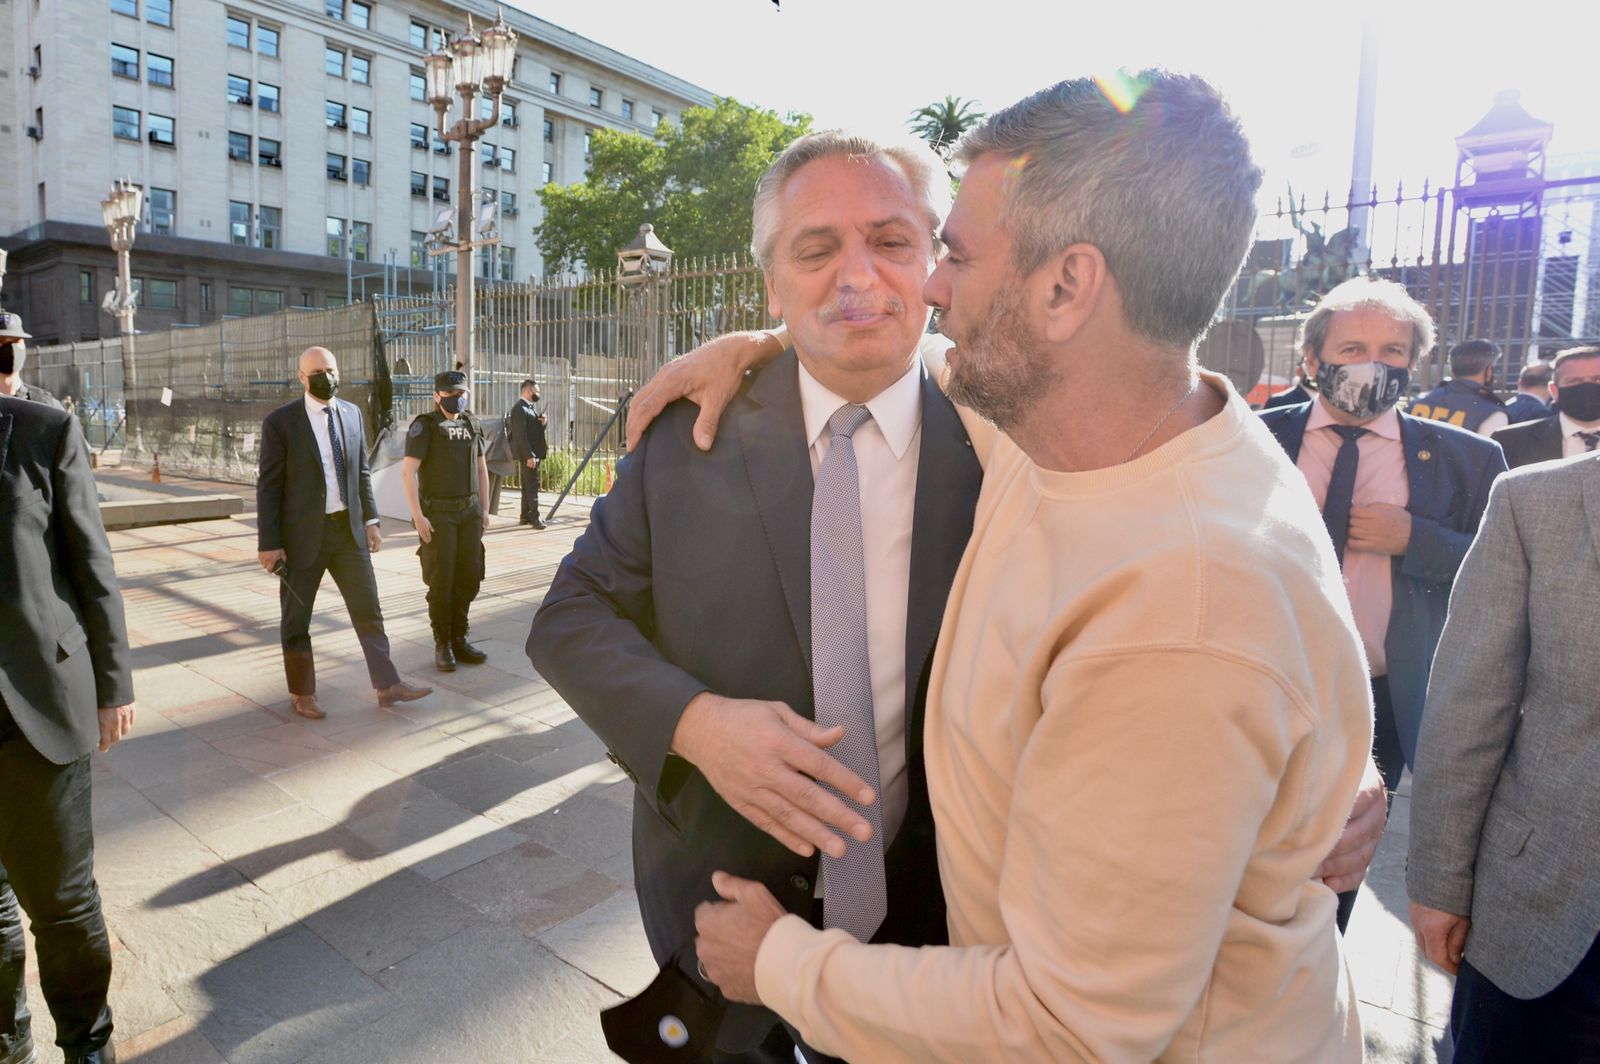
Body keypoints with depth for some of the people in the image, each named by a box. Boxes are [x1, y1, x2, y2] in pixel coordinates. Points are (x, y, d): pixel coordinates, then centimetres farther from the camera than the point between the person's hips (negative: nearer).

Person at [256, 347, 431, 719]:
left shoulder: (352, 413, 6)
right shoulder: (280, 421, -8)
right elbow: (268, 486, -8)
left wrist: (370, 520, 8)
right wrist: (268, 543, -10)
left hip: (349, 530, 4)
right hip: (303, 534, -4)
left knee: (369, 609, 7)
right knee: (296, 619, 9)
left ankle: (388, 685, 15)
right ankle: (302, 694, 23)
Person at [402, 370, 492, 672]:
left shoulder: (470, 424, 11)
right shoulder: (424, 426, -7)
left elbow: (481, 468, 17)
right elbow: (408, 472, -13)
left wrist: (484, 509, 12)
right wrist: (418, 516, -18)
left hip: (469, 512, 5)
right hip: (438, 513, -5)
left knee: (469, 577, 5)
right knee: (441, 580, -3)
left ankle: (459, 640, 17)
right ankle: (442, 645, 8)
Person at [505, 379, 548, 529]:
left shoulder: (532, 407, 16)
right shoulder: (519, 409, -15)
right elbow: (521, 435, -21)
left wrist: (542, 422, 2)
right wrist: (529, 456, -25)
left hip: (535, 453, 10)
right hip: (528, 454, -10)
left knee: (529, 486, 13)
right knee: (532, 485, -10)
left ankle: (526, 516, 20)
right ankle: (535, 517, -10)